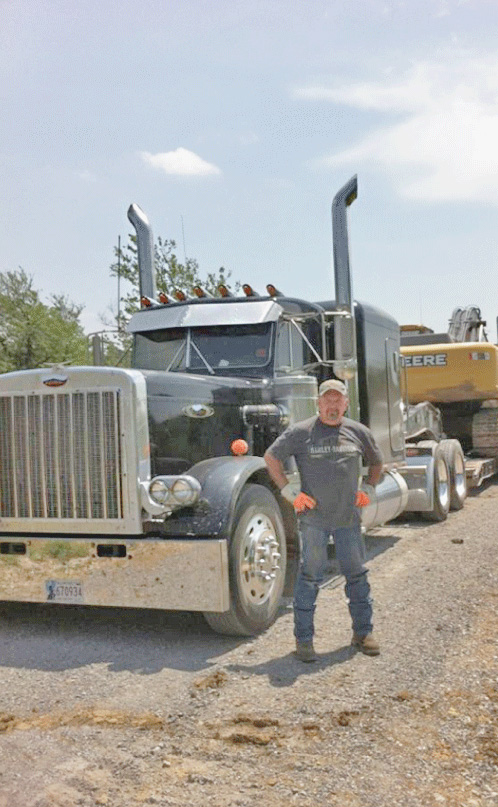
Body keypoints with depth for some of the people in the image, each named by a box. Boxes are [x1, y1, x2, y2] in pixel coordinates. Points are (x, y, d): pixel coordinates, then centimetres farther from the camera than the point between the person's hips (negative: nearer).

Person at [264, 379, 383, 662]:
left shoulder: (359, 432, 7)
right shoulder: (301, 432, -3)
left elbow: (377, 462, 23)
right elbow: (271, 457, 1)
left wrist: (368, 489, 10)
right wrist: (289, 491, -5)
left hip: (348, 517, 3)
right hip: (314, 517, -3)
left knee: (357, 573, 10)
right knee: (311, 576, 0)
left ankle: (364, 632, 26)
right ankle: (304, 638, 9)